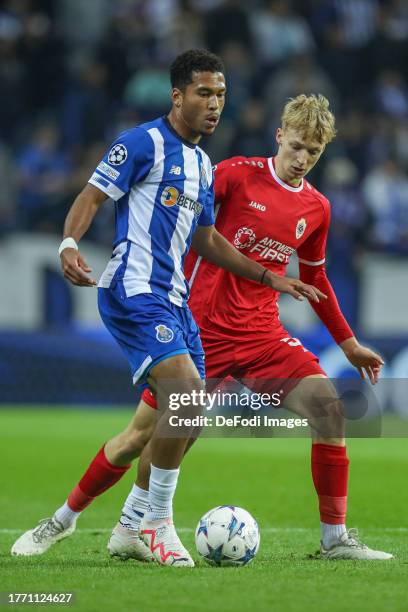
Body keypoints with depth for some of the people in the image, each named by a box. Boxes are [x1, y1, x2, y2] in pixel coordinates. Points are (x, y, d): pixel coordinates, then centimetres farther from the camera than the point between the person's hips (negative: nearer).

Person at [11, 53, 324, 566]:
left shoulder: (202, 164, 20)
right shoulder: (145, 142, -5)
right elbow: (92, 196, -10)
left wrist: (271, 278, 26)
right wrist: (69, 244, -29)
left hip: (173, 299, 9)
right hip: (133, 290, -9)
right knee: (187, 390, -26)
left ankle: (66, 516, 17)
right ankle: (158, 524, -11)